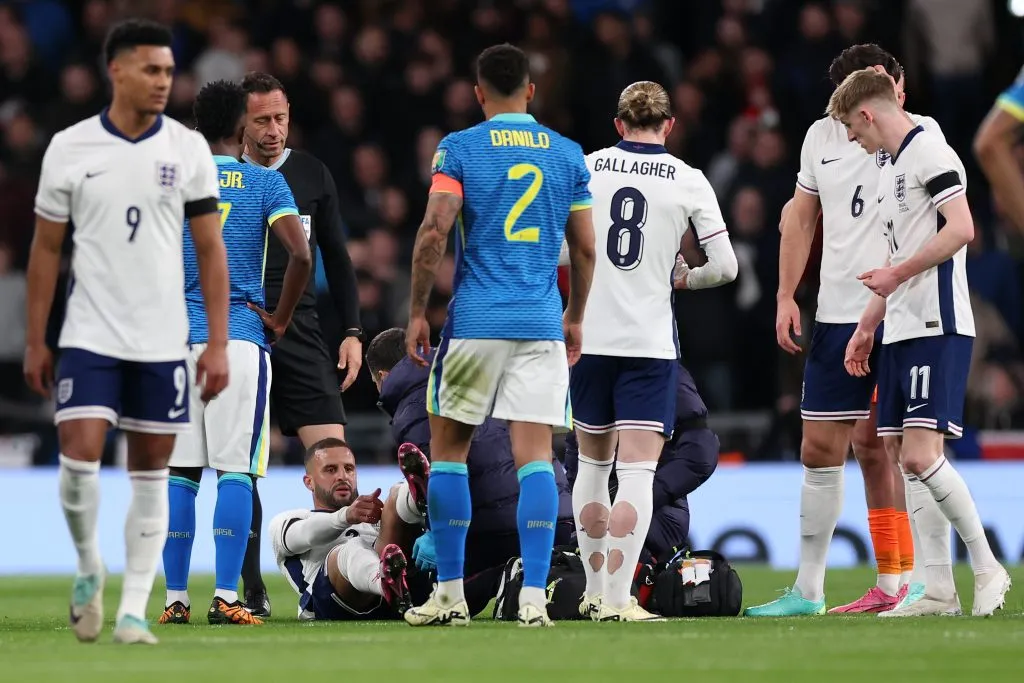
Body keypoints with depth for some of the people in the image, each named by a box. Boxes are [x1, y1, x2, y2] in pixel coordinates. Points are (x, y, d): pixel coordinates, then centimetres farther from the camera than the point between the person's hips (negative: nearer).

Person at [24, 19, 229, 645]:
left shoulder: (188, 148, 0)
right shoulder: (69, 148, -2)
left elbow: (210, 250, 2)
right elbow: (47, 249, 6)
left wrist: (219, 343, -3)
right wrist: (35, 342, 4)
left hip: (163, 341, 1)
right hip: (89, 337, -1)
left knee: (151, 474, 3)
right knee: (79, 459, -13)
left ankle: (135, 610, 10)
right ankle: (89, 566, 14)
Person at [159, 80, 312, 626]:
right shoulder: (265, 183, 3)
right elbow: (301, 255, -10)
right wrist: (280, 319, 2)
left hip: (176, 337, 2)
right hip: (241, 337, -2)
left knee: (179, 472, 6)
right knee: (235, 471, -2)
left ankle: (175, 599, 5)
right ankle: (225, 598, -9)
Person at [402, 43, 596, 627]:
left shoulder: (460, 148, -1)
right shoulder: (567, 154, 8)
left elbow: (434, 232, -10)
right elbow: (585, 249, 11)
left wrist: (417, 310, -1)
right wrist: (575, 317, 24)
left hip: (476, 321, -2)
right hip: (542, 325, 2)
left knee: (449, 449, 9)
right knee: (535, 454, -1)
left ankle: (450, 595, 9)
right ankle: (534, 596, -9)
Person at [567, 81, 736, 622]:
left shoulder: (586, 168, 2)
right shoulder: (688, 181, -2)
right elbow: (725, 266, -3)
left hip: (589, 337, 2)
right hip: (650, 343, -2)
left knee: (593, 464, 17)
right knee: (638, 472, -4)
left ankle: (594, 591, 23)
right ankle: (618, 598, -14)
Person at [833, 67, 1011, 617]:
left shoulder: (929, 153, -8)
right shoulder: (890, 170, 22)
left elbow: (961, 229, -19)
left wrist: (897, 275, -16)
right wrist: (866, 327, 25)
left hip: (937, 328, -10)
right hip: (899, 333, 10)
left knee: (921, 454, -17)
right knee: (906, 460, 4)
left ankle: (986, 567, -6)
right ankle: (938, 590, 5)